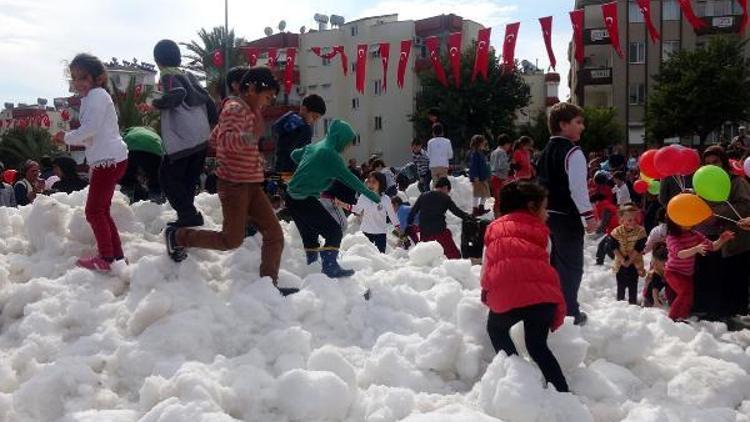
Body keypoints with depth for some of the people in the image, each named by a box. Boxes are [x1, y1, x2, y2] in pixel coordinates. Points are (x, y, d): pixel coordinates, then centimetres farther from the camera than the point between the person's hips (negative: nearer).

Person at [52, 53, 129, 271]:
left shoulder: (97, 94, -11)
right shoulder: (92, 97, 20)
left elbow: (90, 128, -22)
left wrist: (67, 138, -7)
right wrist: (70, 139, 9)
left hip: (109, 160, -10)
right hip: (108, 160, 10)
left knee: (94, 210, -6)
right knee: (102, 210, 15)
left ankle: (107, 258, -1)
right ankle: (117, 254, 20)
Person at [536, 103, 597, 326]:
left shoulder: (547, 151, 13)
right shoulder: (573, 152, -15)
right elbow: (578, 187, -21)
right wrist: (589, 215, -17)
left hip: (549, 214, 9)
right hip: (567, 216, -9)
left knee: (558, 261, 19)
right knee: (572, 265, 0)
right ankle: (570, 312, 3)